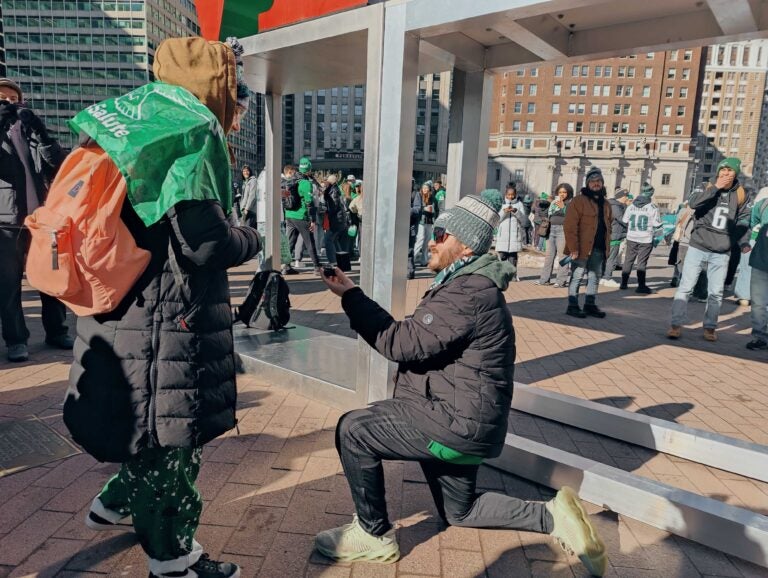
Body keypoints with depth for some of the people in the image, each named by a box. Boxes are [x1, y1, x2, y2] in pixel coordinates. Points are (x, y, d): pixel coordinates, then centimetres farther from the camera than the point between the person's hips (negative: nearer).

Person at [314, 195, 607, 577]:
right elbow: (412, 335, 12)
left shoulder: (469, 292, -22)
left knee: (352, 430, -8)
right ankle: (552, 518, 22)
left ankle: (374, 535, 9)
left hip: (457, 423, -11)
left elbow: (403, 342, -26)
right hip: (462, 418, 11)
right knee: (459, 511, 25)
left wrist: (350, 295, -20)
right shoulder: (470, 284, 13)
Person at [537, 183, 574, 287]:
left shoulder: (570, 203, 0)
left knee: (562, 255, -7)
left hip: (563, 230, -6)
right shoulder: (554, 202, 17)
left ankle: (561, 280, -5)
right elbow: (549, 215, 24)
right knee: (549, 255, 7)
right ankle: (544, 279, 11)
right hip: (552, 229, 6)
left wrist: (563, 207, -22)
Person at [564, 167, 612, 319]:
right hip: (582, 248, -7)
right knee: (577, 277, -1)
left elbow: (607, 226, 22)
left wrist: (607, 246, 13)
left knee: (595, 277, 13)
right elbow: (570, 226, -14)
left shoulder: (605, 204, 16)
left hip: (598, 249, 7)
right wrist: (573, 247, -20)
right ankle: (572, 306, 7)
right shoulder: (579, 200, -8)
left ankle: (590, 305, 24)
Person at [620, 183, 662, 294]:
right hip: (646, 239, -3)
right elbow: (657, 224, -9)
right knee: (642, 262, -1)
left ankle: (624, 283, 16)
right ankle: (641, 286, 0)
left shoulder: (631, 206, 2)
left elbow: (624, 221, 7)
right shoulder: (653, 208, -10)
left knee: (628, 260, 12)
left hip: (631, 238, 4)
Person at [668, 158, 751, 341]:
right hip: (697, 248, -2)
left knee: (716, 292, 8)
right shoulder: (707, 188, -1)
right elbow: (692, 203, -21)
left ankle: (710, 327, 19)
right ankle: (676, 324, 3)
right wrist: (715, 187, -22)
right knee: (685, 288, -2)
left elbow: (743, 221, 13)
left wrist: (744, 242, 0)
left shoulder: (740, 195, 6)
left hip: (721, 253, 2)